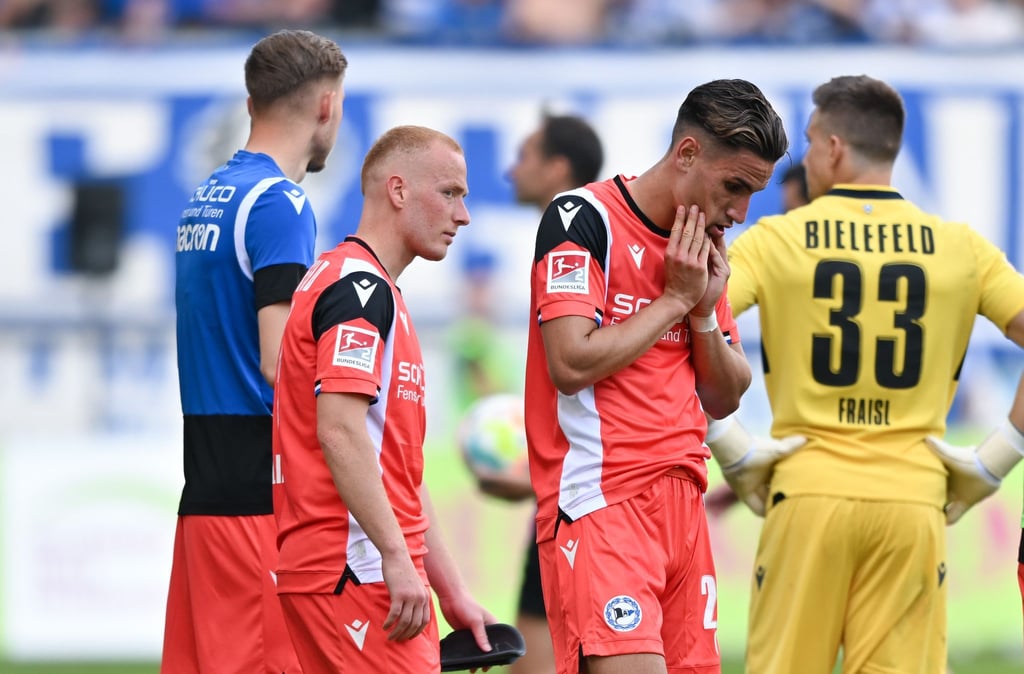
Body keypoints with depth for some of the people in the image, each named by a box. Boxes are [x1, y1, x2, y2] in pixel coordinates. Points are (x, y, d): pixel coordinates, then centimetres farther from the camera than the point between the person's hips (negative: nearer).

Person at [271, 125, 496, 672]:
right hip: (355, 567, -10)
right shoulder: (358, 286, -10)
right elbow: (339, 432, -21)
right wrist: (396, 557, -24)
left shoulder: (376, 294, 22)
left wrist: (451, 591, 23)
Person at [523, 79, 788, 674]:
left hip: (683, 505, 8)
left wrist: (705, 312, 0)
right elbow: (572, 363, -17)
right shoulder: (582, 218, -7)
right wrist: (674, 300, -7)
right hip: (600, 505, -8)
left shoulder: (703, 246, 16)